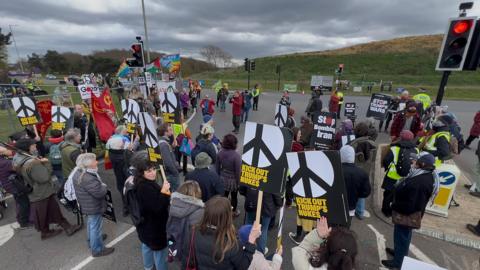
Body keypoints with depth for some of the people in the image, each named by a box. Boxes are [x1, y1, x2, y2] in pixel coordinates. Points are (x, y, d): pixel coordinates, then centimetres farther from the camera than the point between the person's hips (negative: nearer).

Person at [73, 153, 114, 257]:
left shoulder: (79, 172, -2)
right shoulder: (87, 178, -34)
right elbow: (100, 192, -31)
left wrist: (100, 185, -1)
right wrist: (104, 186, -13)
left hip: (87, 205, 10)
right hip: (93, 207, -10)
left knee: (91, 224, 29)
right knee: (96, 227, 7)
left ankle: (92, 241, 51)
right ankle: (97, 249, 23)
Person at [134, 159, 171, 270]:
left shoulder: (146, 184, -2)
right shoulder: (145, 188, -33)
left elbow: (156, 201, 8)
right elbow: (157, 207, -34)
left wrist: (164, 190, -6)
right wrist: (164, 191, -33)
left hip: (146, 223, 10)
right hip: (153, 225, -10)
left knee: (147, 245, 29)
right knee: (160, 248, 9)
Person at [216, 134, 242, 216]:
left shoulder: (220, 152, -11)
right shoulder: (236, 155, -26)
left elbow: (217, 167, 0)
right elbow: (238, 171, -20)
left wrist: (218, 177, 14)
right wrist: (238, 182, -6)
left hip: (223, 178, 4)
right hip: (233, 179, -4)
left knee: (224, 195, 21)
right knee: (234, 196, 19)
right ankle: (234, 212, 39)